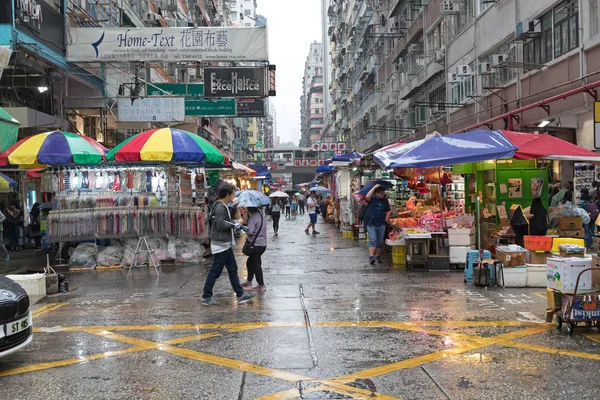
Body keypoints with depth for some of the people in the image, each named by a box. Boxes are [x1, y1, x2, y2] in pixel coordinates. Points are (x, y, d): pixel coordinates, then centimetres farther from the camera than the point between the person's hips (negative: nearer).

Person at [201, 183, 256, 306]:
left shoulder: (224, 207, 15)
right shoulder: (220, 207, -18)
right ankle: (206, 297, 8)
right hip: (220, 244, -11)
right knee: (215, 271, -2)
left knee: (233, 269, 12)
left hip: (226, 245, 11)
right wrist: (235, 224, -15)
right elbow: (221, 224, -25)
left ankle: (240, 294, 18)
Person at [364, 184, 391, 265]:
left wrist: (386, 219, 5)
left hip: (381, 224, 4)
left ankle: (378, 256, 23)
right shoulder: (372, 198, -3)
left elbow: (388, 210, 19)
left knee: (380, 241, 10)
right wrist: (374, 187, -22)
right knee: (372, 240, -13)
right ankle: (371, 256, -18)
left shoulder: (385, 201, 8)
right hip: (371, 224, -4)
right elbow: (367, 197, -27)